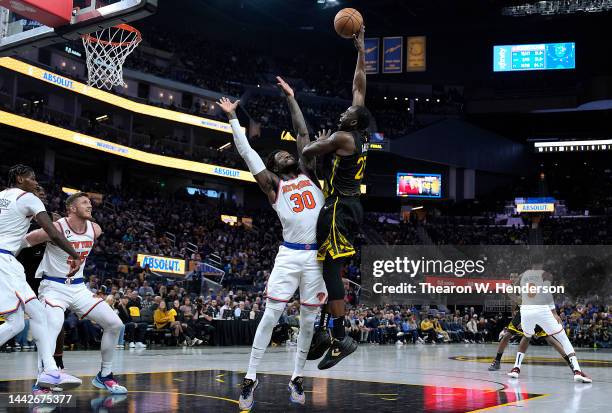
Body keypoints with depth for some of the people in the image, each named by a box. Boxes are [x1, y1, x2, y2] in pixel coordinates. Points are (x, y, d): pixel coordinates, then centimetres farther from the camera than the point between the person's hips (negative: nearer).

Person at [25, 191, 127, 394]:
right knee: (52, 328, -31)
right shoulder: (57, 228, -19)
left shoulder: (95, 230, -1)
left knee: (115, 324, -1)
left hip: (78, 287, 6)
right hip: (54, 287, -6)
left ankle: (104, 376, 13)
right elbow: (24, 241, -12)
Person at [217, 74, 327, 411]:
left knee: (308, 321, 7)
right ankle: (251, 378, 0)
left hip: (317, 256, 3)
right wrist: (232, 117, 5)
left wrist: (291, 98, 19)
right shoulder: (273, 185, 7)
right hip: (289, 255, -3)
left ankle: (297, 378, 19)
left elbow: (302, 133, 17)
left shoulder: (309, 174, 14)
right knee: (271, 315, -6)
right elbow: (246, 151, 4)